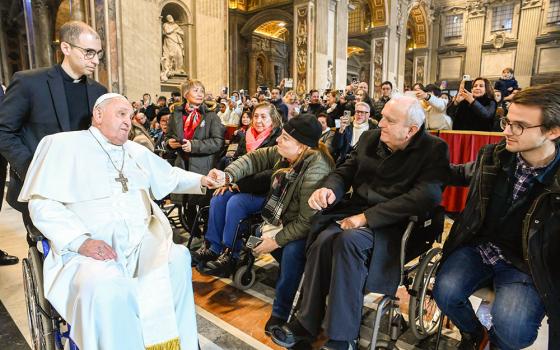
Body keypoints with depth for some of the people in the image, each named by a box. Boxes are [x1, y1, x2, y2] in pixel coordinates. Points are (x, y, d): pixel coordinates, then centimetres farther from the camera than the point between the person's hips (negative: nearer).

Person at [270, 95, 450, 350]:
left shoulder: (433, 149, -6)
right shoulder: (370, 138, 10)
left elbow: (427, 195, -20)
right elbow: (345, 171, 12)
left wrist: (367, 216, -24)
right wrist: (329, 188, -15)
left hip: (394, 224, -4)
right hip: (357, 211, 5)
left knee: (348, 241, -33)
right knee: (324, 240, -26)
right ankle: (306, 323, -10)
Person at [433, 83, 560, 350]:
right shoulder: (493, 156, -3)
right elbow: (465, 174, 21)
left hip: (526, 265, -3)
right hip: (478, 247, 4)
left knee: (511, 328, -27)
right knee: (445, 291, -21)